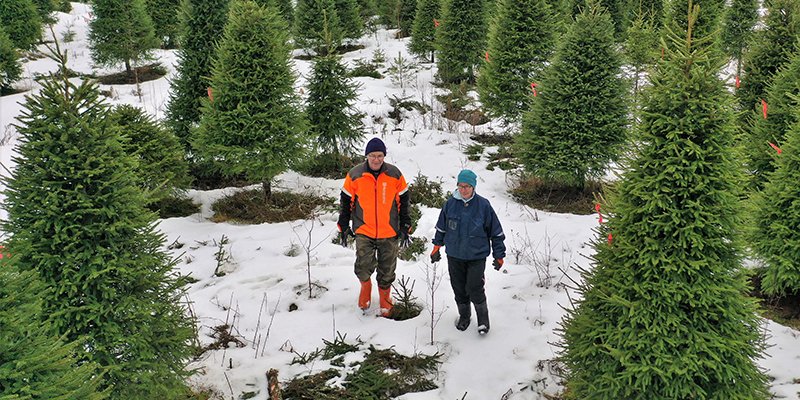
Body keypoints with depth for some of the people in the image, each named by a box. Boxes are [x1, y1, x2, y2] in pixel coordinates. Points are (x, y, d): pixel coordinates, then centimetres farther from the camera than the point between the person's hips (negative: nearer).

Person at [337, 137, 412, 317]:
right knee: (363, 267, -18)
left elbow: (403, 202, 7)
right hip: (363, 231, -1)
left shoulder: (395, 175, -2)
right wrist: (343, 228, 4)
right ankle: (365, 284, 14)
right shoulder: (355, 175, -5)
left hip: (389, 233, 1)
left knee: (387, 270, 11)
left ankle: (385, 298, 35)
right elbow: (346, 202, 5)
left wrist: (405, 227, 5)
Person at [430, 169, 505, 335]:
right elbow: (441, 227, 14)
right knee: (459, 288, 11)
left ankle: (483, 317, 18)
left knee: (475, 289, -6)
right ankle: (464, 315, 34)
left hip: (477, 256, -3)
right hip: (454, 255, 3)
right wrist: (436, 247, 16)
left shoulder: (483, 205, -9)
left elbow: (496, 232, -1)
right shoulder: (450, 204, -3)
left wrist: (499, 255, 2)